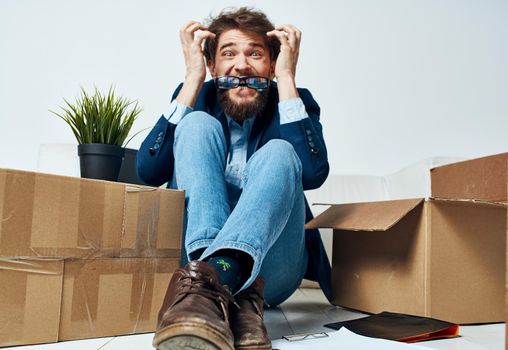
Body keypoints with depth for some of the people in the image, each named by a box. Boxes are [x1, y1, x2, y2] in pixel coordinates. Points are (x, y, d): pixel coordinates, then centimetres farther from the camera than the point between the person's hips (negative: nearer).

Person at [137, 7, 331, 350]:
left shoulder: (295, 102, 4)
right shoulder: (196, 98, 7)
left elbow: (313, 174, -16)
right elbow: (149, 171, -9)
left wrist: (286, 78, -12)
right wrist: (193, 78, -10)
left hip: (267, 268, 0)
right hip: (196, 250, 1)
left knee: (278, 152, -24)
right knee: (199, 125, -18)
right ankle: (226, 295, -39)